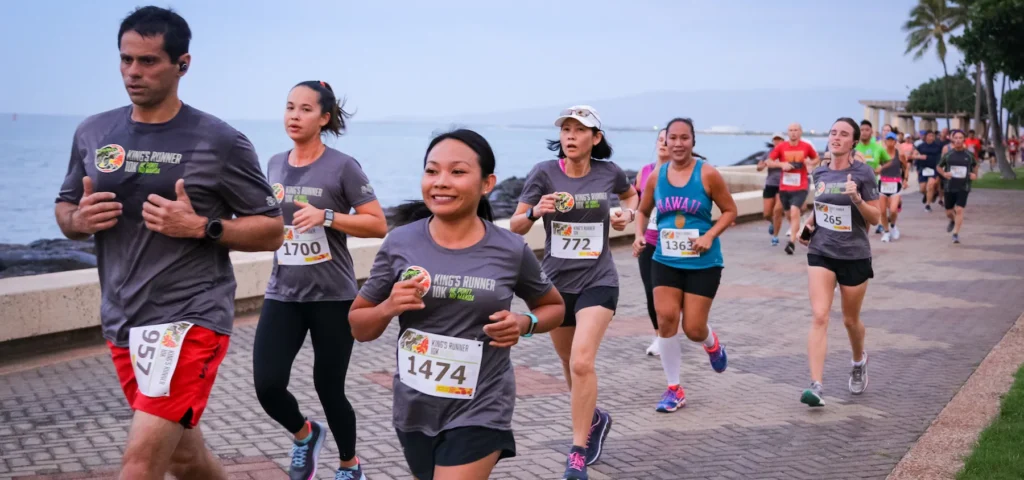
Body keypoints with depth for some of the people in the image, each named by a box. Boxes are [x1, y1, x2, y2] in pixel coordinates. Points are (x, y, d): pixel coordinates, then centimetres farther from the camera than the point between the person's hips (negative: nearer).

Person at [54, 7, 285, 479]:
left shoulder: (220, 142, -9)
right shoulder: (93, 133, 5)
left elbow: (272, 231, -5)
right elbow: (64, 209, 18)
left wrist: (200, 227, -20)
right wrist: (78, 220, -6)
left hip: (189, 320, -6)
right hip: (121, 323, 6)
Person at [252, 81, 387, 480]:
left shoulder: (342, 167, -9)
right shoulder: (275, 164, 8)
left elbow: (378, 225, -12)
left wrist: (326, 216, -22)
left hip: (333, 298, -4)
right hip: (282, 296, 4)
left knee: (329, 389, 4)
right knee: (267, 386, -7)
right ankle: (305, 435, 27)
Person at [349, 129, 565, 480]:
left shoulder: (511, 251, -10)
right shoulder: (400, 244, -7)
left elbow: (553, 306, 9)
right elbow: (358, 327, 4)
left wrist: (524, 324, -11)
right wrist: (388, 308, -17)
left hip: (480, 411, -3)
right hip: (414, 410, 3)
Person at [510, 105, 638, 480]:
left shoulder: (609, 172, -4)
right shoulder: (544, 172, -9)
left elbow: (631, 194, 20)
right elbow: (516, 227, -8)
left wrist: (628, 213, -2)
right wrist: (535, 211, -29)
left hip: (598, 281, -2)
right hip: (556, 282, 2)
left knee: (582, 362, -19)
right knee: (571, 366, 17)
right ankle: (595, 419, 47)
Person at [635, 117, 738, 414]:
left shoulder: (708, 174, -8)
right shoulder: (656, 176, 2)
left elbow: (730, 211, -1)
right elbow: (643, 211, 16)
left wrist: (710, 236, -15)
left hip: (703, 263, -3)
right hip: (665, 261, 3)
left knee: (693, 328, -3)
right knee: (666, 318, -9)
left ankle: (712, 343, 38)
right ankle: (674, 389, 6)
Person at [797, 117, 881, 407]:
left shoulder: (862, 173, -8)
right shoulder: (820, 173, 5)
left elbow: (875, 218, -8)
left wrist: (857, 198, -25)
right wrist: (809, 224, 4)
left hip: (854, 256, -2)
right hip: (821, 253, 2)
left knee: (850, 320, 13)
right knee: (819, 317, -13)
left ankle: (859, 361, 46)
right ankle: (816, 387, -17)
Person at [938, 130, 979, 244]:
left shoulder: (969, 154, 0)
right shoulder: (948, 154, -1)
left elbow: (975, 165, 20)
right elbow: (939, 166, 12)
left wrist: (975, 174, 2)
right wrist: (943, 173, -8)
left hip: (963, 187, -1)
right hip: (950, 187, 1)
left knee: (959, 210, -14)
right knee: (948, 212, 11)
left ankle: (956, 234, -6)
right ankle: (953, 221, 46)